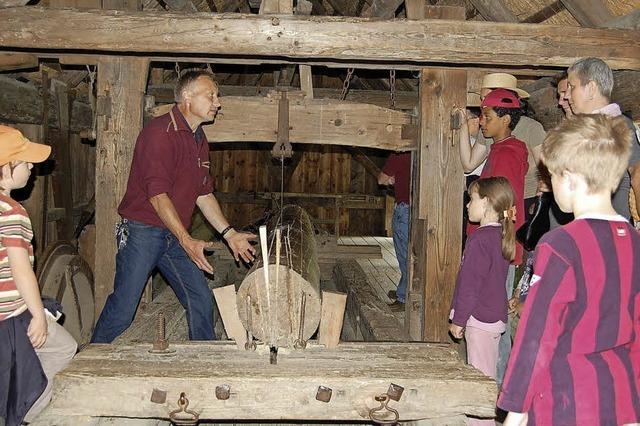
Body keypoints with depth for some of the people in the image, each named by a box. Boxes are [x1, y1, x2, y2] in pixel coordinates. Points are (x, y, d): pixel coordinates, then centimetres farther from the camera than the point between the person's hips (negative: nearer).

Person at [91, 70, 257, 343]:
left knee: (202, 303, 8)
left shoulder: (199, 140, 13)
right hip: (142, 231, -8)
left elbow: (203, 194, 18)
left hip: (176, 236, 8)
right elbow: (157, 194, -21)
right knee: (123, 309, -4)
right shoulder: (160, 132, -15)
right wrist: (187, 241, -25)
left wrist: (229, 234, 11)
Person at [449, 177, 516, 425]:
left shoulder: (480, 239, -19)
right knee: (487, 378, 17)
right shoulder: (501, 236, 10)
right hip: (496, 317, 9)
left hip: (479, 319, -9)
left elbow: (470, 284, -18)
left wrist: (458, 320, -11)